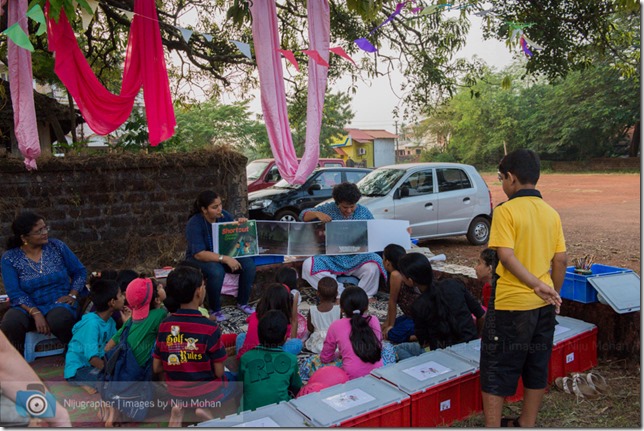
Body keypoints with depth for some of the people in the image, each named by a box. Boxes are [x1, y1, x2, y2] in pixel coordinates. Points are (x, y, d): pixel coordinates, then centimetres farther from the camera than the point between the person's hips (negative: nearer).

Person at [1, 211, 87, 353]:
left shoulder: (57, 246, 1)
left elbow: (80, 271, 7)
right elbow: (15, 293, -8)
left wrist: (73, 295, -9)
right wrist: (35, 313, -22)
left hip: (60, 304, -1)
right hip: (29, 307, 1)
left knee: (58, 319, -35)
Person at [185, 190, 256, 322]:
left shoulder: (225, 215, -8)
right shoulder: (194, 224, -23)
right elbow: (199, 254, -31)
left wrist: (241, 225, -17)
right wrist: (225, 259, -38)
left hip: (224, 255, 5)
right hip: (199, 260, -5)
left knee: (249, 264, -18)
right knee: (217, 271, -37)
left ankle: (242, 302, 1)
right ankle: (215, 309, -13)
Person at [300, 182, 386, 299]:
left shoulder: (364, 212, 5)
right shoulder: (328, 209, 4)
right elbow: (303, 215, 5)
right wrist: (317, 214, -16)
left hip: (358, 257, -1)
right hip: (332, 258, 1)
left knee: (375, 263, -33)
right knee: (308, 265, -27)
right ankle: (342, 294, -25)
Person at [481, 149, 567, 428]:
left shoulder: (505, 211, -13)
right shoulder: (551, 213, 4)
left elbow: (507, 256, -22)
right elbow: (561, 260, 6)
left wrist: (537, 286, -21)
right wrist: (553, 293, 16)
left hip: (510, 303, -6)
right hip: (544, 305, 6)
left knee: (497, 370, 5)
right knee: (537, 367, 17)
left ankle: (493, 425, 13)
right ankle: (527, 423, 31)